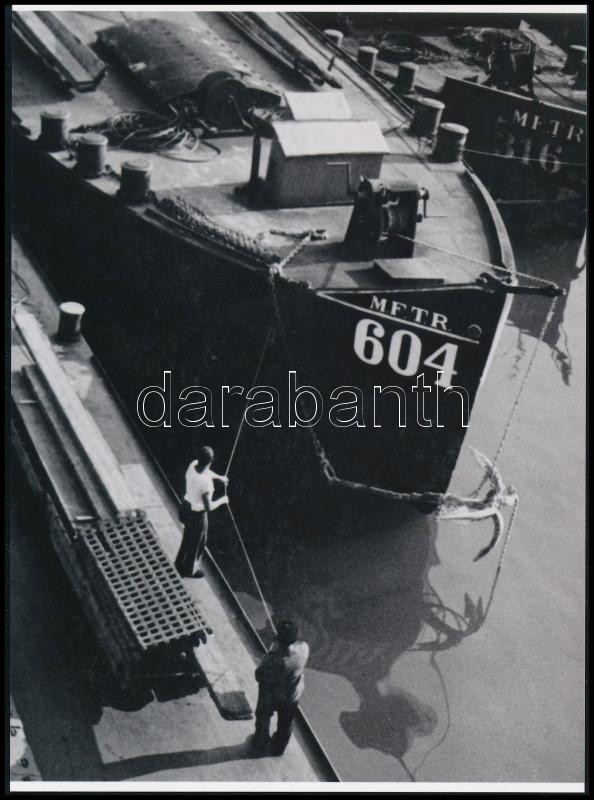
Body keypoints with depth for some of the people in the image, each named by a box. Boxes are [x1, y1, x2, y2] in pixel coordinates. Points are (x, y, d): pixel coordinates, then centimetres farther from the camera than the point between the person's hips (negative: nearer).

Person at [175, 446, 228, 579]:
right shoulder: (205, 482, -38)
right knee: (197, 543, 22)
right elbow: (209, 507, -28)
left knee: (189, 537, 33)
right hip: (197, 515, -7)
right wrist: (222, 500, -10)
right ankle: (189, 571, 47)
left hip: (186, 507, 7)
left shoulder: (193, 464, -15)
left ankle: (180, 563, 55)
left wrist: (219, 477, 26)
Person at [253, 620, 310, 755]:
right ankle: (278, 748, 58)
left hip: (270, 695, -2)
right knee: (285, 724, 32)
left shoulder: (272, 659, -41)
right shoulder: (304, 649, -33)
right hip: (291, 697, 2)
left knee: (263, 717, 32)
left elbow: (259, 676, -21)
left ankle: (260, 741, 59)